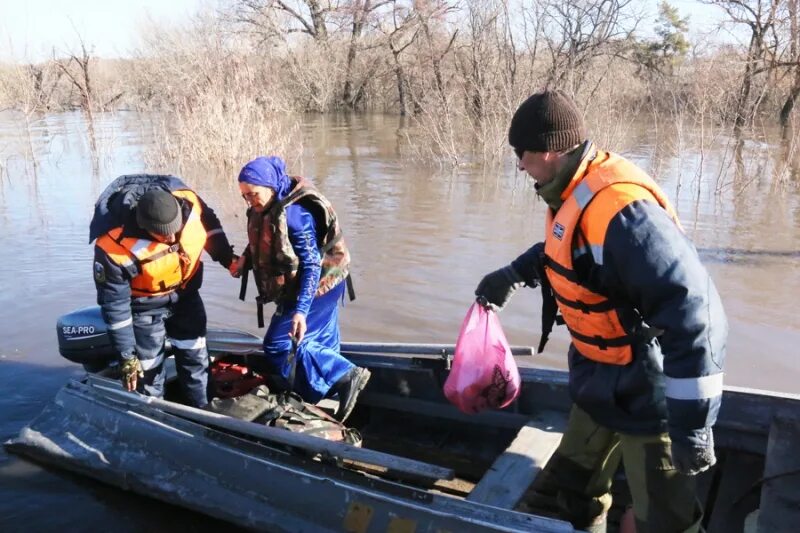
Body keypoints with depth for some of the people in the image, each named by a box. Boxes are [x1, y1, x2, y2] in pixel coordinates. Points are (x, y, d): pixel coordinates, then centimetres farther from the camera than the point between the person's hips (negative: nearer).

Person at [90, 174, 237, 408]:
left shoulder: (188, 202, -28)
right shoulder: (115, 248, -36)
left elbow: (209, 222, -1)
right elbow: (114, 305, -24)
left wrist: (227, 257, -6)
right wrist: (127, 356, -18)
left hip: (185, 292, 4)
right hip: (146, 303, -4)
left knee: (195, 357, 15)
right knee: (148, 367, 8)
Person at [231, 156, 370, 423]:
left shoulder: (293, 213, -26)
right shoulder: (265, 208, 1)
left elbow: (312, 266, -27)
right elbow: (262, 243, 16)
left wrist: (301, 310, -32)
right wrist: (246, 259, -5)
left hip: (316, 288, -9)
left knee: (279, 346, -6)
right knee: (320, 347, 16)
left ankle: (344, 376, -8)